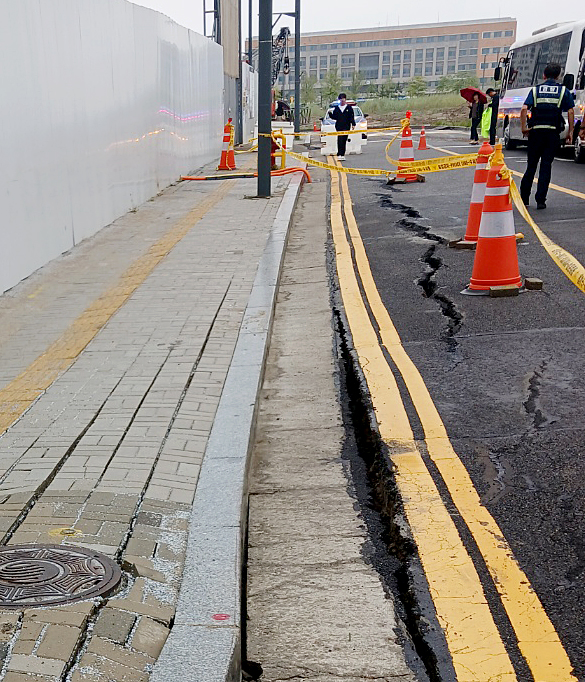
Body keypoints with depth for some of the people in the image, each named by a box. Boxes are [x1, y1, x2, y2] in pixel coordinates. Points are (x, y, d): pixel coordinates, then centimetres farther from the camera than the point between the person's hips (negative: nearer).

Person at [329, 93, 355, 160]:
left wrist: (353, 124, -6)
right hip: (339, 126, 0)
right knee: (340, 140, -11)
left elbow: (352, 117, 4)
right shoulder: (336, 108, 12)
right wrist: (330, 114, -6)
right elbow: (334, 117, 12)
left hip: (346, 127, 0)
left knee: (344, 141, 1)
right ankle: (340, 155, -12)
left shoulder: (349, 107, 7)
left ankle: (342, 155, 6)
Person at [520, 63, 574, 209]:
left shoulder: (535, 90, 8)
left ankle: (524, 198, 14)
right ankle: (541, 200, -1)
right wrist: (570, 131, 5)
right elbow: (570, 112, -1)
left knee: (531, 165, 11)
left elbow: (524, 109, -5)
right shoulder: (563, 91, 6)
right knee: (546, 166, 2)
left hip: (535, 132, 1)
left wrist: (524, 128, -1)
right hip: (553, 133, -1)